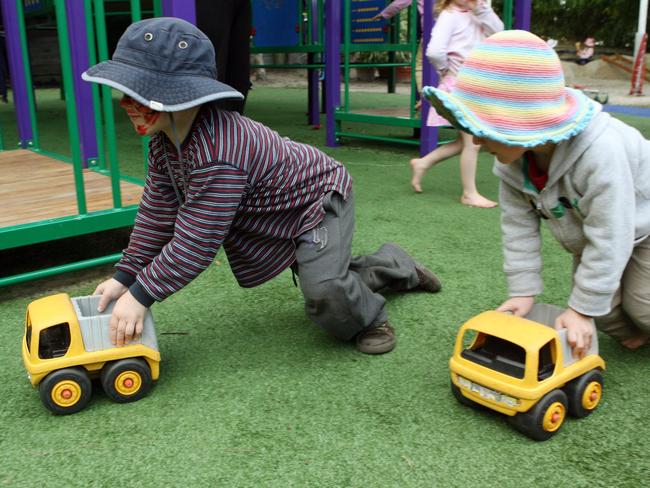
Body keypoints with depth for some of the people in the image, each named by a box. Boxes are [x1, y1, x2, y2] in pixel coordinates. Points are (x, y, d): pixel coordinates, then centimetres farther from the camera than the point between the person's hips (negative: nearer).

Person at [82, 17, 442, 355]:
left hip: (321, 195, -9)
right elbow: (157, 213, -5)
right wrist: (125, 275, -6)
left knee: (323, 288, -32)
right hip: (286, 214, 9)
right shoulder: (165, 141, -12)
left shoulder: (216, 155, -42)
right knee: (326, 278, 25)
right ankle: (397, 267, 46)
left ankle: (368, 318, 2)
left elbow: (195, 244, -38)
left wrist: (140, 294, -31)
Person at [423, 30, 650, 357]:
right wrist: (523, 290, -15)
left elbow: (608, 238, -36)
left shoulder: (600, 153, -44)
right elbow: (519, 225, -15)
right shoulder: (512, 154, -24)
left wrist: (582, 308, -29)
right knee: (604, 308, 0)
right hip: (590, 234, 6)